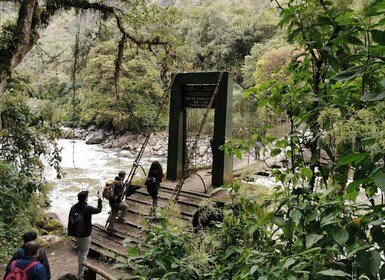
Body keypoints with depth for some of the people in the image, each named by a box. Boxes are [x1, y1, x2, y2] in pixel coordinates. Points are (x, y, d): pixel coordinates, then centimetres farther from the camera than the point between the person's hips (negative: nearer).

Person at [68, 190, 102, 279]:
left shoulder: (73, 207, -4)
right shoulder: (88, 208, -23)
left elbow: (70, 220, 3)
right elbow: (99, 210, -6)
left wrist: (71, 232, 14)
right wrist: (99, 199, 5)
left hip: (76, 234, 7)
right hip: (85, 235, -7)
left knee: (80, 251, 24)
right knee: (84, 253, 5)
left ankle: (80, 269, 38)